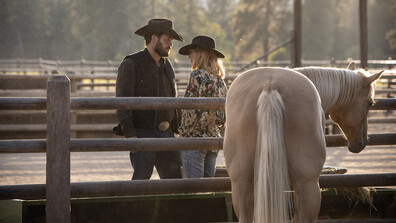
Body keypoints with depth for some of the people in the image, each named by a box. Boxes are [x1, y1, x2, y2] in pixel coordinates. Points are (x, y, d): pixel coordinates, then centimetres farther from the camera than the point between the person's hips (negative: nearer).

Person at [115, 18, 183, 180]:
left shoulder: (166, 65, 17)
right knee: (141, 178, -10)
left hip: (166, 134, 7)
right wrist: (130, 134, -19)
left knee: (174, 177, 4)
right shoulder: (131, 65, -6)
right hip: (142, 134, -7)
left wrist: (177, 129, 17)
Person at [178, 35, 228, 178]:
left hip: (194, 139, -8)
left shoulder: (198, 75, -12)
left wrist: (183, 133, -7)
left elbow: (191, 109, -16)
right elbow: (223, 114, 14)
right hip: (214, 139, 8)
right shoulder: (220, 79, 12)